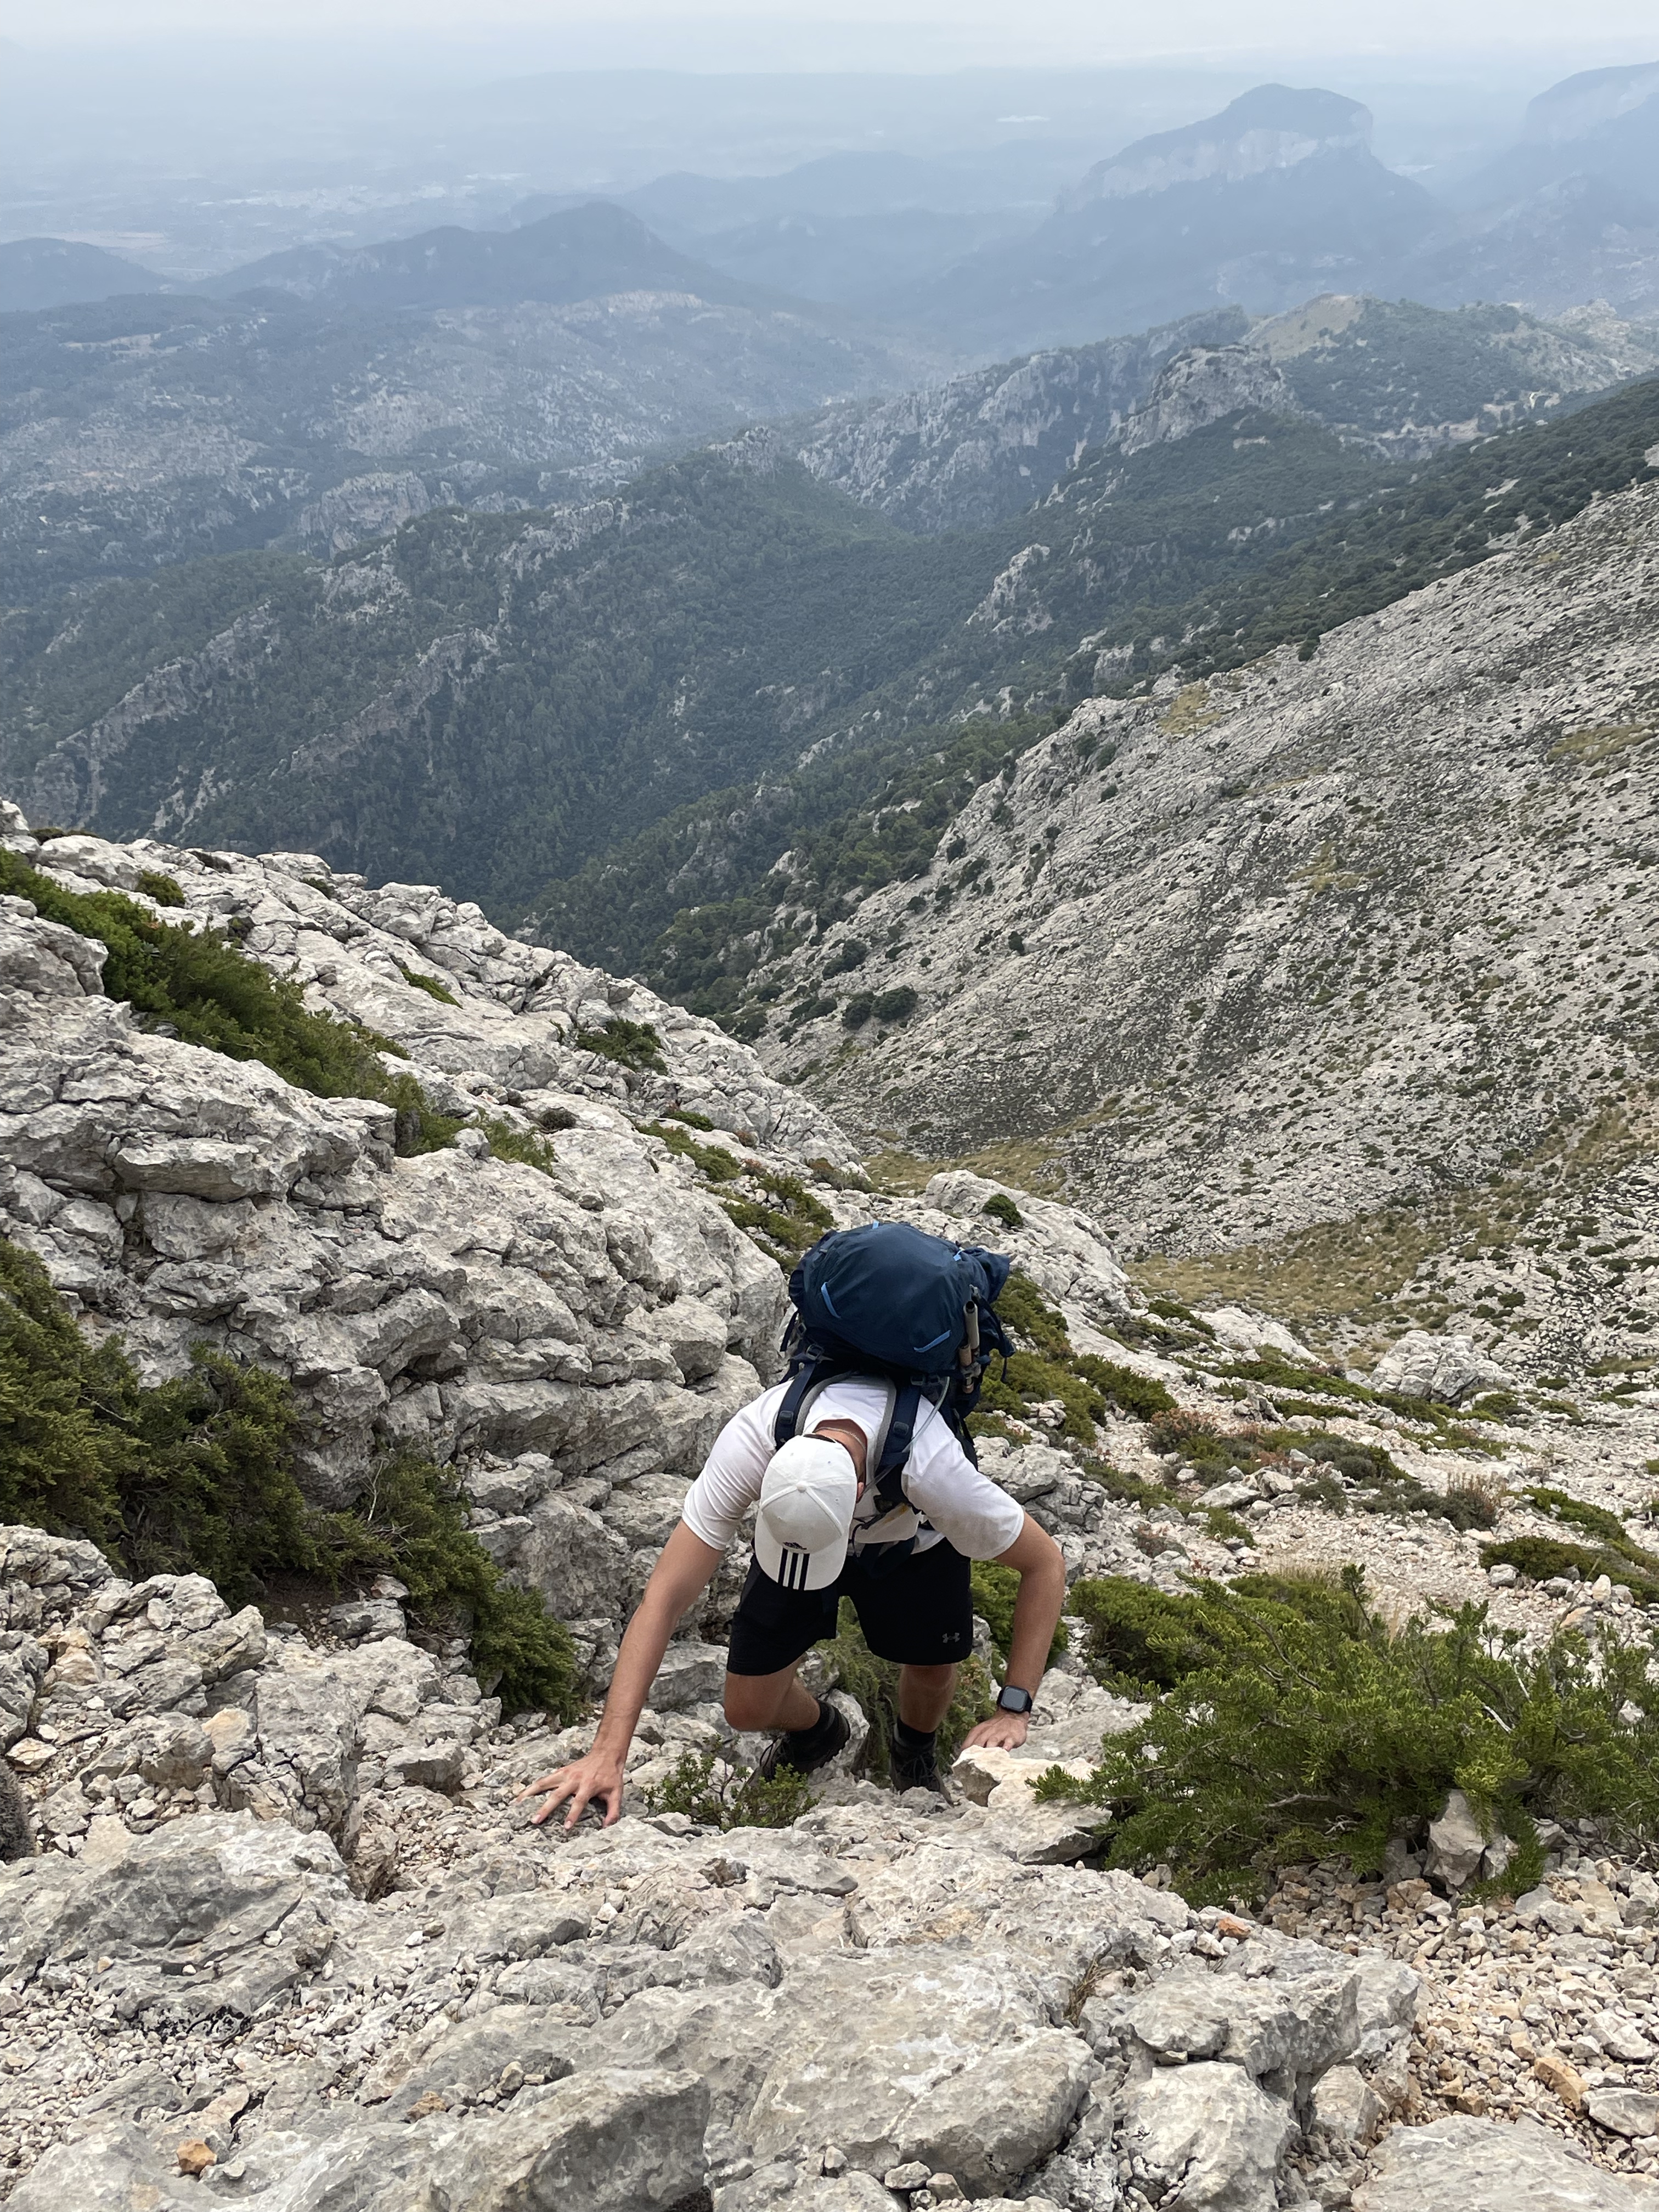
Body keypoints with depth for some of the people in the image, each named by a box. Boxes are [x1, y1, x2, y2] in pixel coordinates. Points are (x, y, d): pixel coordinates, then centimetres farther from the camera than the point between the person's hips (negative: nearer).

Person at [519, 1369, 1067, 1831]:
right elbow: (665, 1597, -38)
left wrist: (1013, 1710, -32)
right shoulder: (750, 1443, -42)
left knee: (932, 1676, -10)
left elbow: (1046, 1565, -28)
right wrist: (607, 1753, -43)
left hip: (911, 1540, 0)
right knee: (749, 1709, -5)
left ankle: (914, 1752, 28)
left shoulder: (932, 1469, -44)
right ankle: (815, 1731, 33)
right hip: (795, 1521, 1)